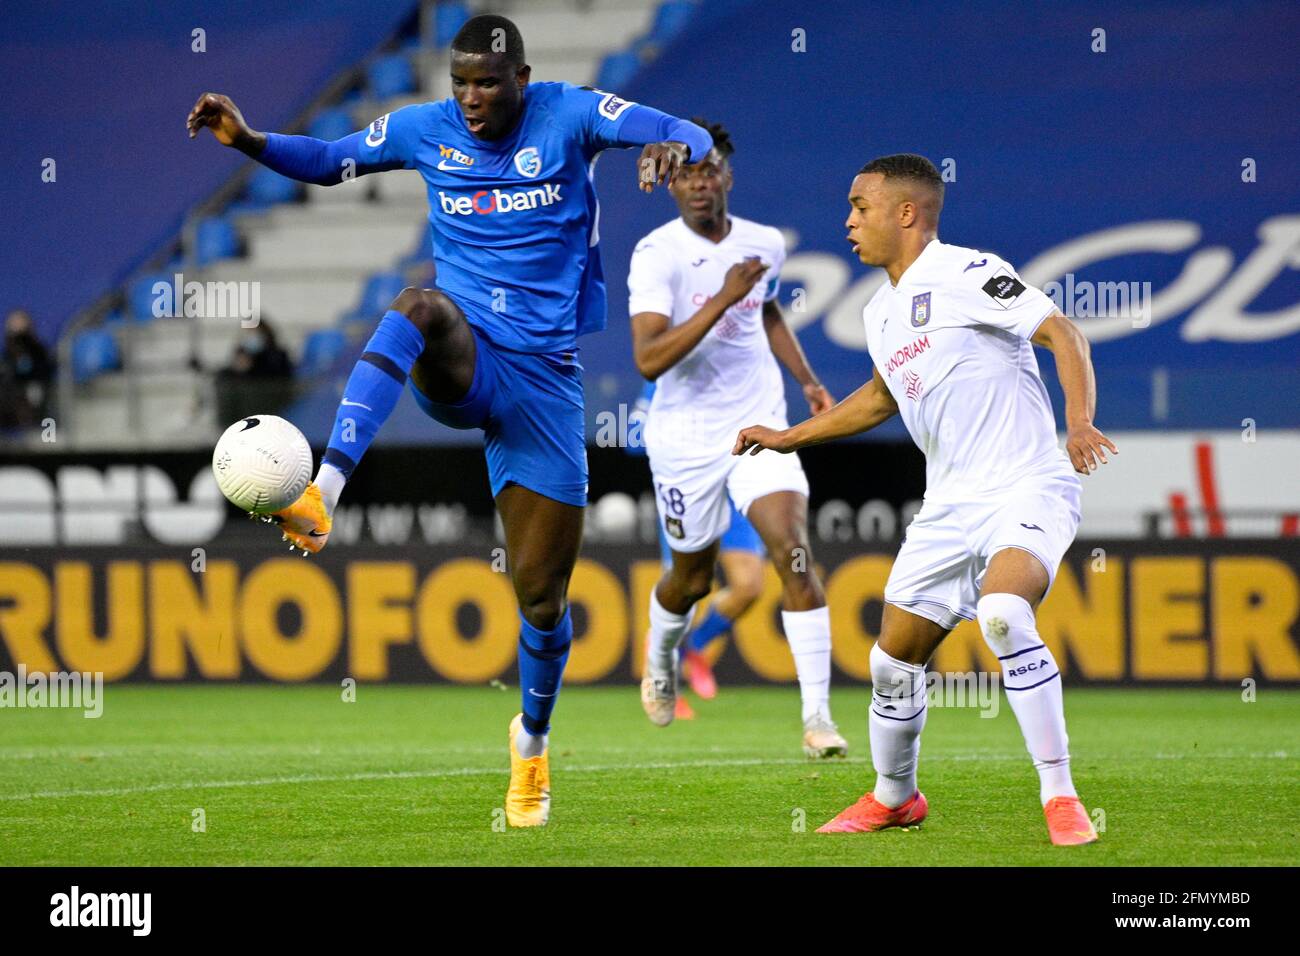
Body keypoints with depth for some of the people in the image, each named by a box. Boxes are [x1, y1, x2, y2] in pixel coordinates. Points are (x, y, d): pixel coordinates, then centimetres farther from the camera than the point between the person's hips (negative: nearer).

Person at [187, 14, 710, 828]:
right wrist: (247, 139, -3)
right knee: (422, 303, -38)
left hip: (544, 376, -1)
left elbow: (693, 138, -13)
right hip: (460, 359, 1)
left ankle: (533, 738, 31)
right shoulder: (427, 129, 4)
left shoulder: (569, 117, -4)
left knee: (542, 593, 1)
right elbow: (325, 162, 16)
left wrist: (673, 150, -37)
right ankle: (322, 494, -51)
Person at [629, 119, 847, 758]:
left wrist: (808, 381, 15)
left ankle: (818, 717, -18)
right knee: (693, 577, 13)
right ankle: (661, 654, 50)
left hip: (760, 425, 2)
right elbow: (649, 359, -28)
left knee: (793, 552, -18)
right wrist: (722, 299, -33)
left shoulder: (765, 244, 1)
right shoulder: (656, 255, -15)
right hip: (686, 435, -2)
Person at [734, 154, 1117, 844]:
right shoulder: (880, 313, 15)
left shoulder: (967, 274, -11)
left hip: (1027, 487, -8)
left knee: (1002, 614, -33)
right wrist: (790, 437, 35)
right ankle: (894, 796, 32)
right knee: (894, 657, 7)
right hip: (949, 504, 8)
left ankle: (1060, 798, -24)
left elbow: (1062, 335, -17)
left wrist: (1079, 423, -32)